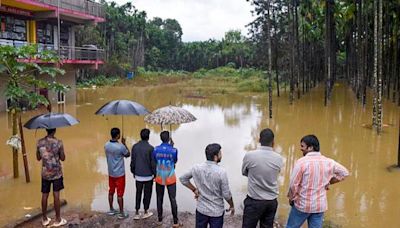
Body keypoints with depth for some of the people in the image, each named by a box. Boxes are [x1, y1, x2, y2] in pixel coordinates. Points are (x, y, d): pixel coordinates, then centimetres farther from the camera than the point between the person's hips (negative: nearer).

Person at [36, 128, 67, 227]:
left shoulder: (39, 142, -4)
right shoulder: (58, 142, -14)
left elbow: (38, 158, 6)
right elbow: (62, 158, -6)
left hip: (45, 173, 3)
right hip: (56, 173, -3)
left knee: (44, 195, 11)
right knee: (56, 195, 3)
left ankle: (44, 219, 23)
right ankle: (58, 219, 11)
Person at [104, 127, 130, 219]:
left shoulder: (106, 145, -4)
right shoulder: (121, 146, -24)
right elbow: (128, 154, -5)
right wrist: (124, 144, 0)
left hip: (111, 173, 6)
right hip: (119, 174, -6)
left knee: (111, 191, 18)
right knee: (120, 194, 3)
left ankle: (111, 210, 32)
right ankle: (121, 213, 13)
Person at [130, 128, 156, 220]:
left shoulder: (135, 147, -4)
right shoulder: (150, 148, -16)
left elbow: (132, 161, 3)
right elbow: (153, 163, -12)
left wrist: (133, 172, 17)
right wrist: (155, 173, 2)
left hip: (138, 175, 4)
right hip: (148, 175, -3)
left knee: (138, 193, 14)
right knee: (147, 193, 12)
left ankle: (137, 213, 17)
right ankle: (146, 212, 23)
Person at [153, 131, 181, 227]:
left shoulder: (155, 149, -9)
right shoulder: (173, 150, -15)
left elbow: (154, 162, 4)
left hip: (159, 178, 2)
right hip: (170, 179, -2)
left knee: (159, 199, 15)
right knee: (173, 199, 6)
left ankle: (160, 219, 27)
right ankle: (175, 222, 12)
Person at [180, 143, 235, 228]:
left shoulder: (196, 168, -9)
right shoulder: (221, 172, -21)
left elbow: (183, 179, 5)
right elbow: (226, 195, -13)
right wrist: (232, 206, 4)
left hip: (201, 209, 3)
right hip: (217, 211, -3)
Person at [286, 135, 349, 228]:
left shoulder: (301, 162, -18)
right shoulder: (328, 162, -3)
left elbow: (293, 184, -15)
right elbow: (344, 172, 11)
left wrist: (291, 198, 2)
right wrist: (329, 182, 12)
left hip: (302, 204, -4)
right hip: (320, 205, 4)